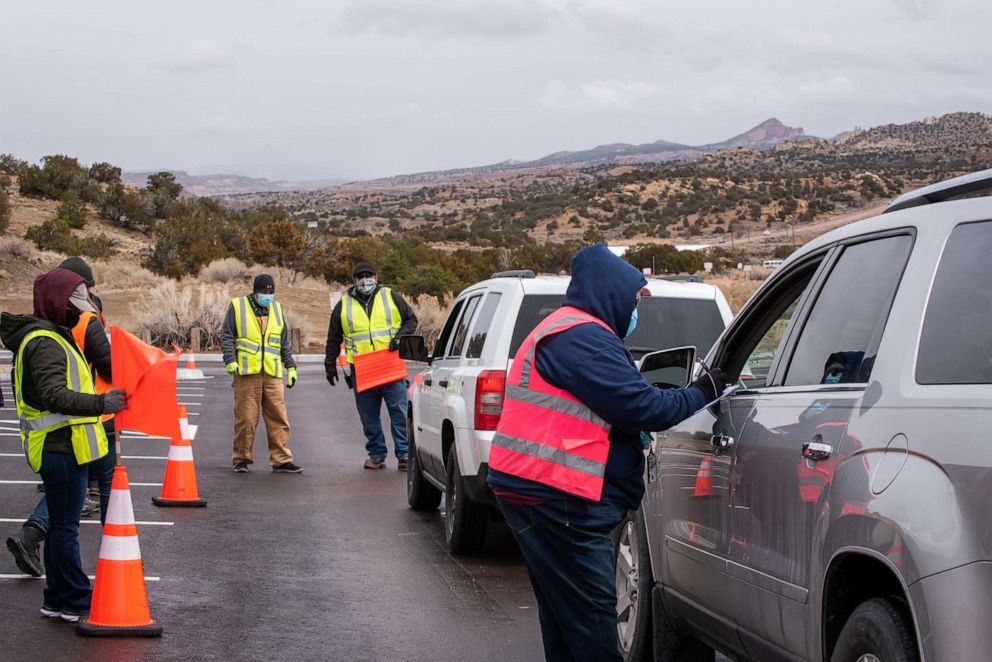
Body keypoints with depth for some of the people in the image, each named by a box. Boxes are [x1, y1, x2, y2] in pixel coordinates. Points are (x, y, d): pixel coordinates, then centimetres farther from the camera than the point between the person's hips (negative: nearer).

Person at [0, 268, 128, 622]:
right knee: (65, 525, -4)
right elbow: (54, 396, -31)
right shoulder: (44, 344, -18)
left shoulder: (51, 338, 17)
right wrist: (101, 404, -41)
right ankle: (76, 602, 2)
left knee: (61, 523, 16)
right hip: (62, 448, -11)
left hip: (62, 447, 11)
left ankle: (59, 600, 25)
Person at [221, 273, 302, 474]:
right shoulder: (237, 307, 4)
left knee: (279, 418, -2)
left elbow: (284, 342, 23)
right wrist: (230, 360, -10)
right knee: (245, 418, -2)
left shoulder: (277, 309, 17)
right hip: (246, 374, -4)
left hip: (272, 374, 4)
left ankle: (281, 460, 1)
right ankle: (241, 459, 9)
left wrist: (291, 367, 19)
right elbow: (226, 336, 2)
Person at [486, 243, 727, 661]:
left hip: (527, 487, 11)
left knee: (561, 608, 16)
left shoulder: (556, 331, 23)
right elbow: (641, 407, -17)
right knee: (590, 611, -8)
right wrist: (701, 394, -2)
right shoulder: (584, 336, -14)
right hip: (554, 496, -11)